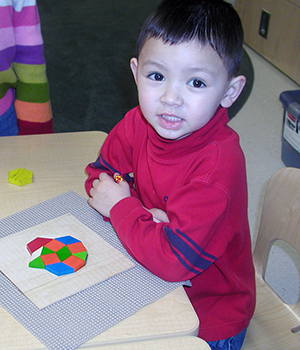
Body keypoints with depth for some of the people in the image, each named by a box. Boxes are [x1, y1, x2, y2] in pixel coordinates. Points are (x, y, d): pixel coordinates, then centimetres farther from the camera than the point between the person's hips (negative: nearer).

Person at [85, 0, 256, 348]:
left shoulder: (218, 165, -33)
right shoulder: (137, 124, -14)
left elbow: (174, 260, -36)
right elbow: (100, 178, -2)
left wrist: (121, 207, -22)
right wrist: (144, 217, -21)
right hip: (149, 287, 5)